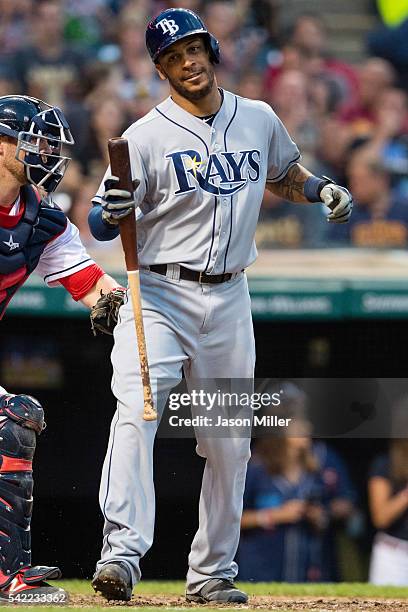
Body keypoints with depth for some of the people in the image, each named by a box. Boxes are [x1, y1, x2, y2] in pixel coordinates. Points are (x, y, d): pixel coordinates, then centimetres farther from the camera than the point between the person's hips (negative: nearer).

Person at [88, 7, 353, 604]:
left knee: (229, 443, 7)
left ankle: (212, 572, 19)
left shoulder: (259, 120, 7)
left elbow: (284, 176, 26)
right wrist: (113, 209, -31)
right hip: (159, 294, -4)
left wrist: (322, 189, 5)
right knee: (136, 411, -24)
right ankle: (122, 552, -31)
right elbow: (100, 229, -8)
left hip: (229, 300, 4)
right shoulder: (146, 137, -6)